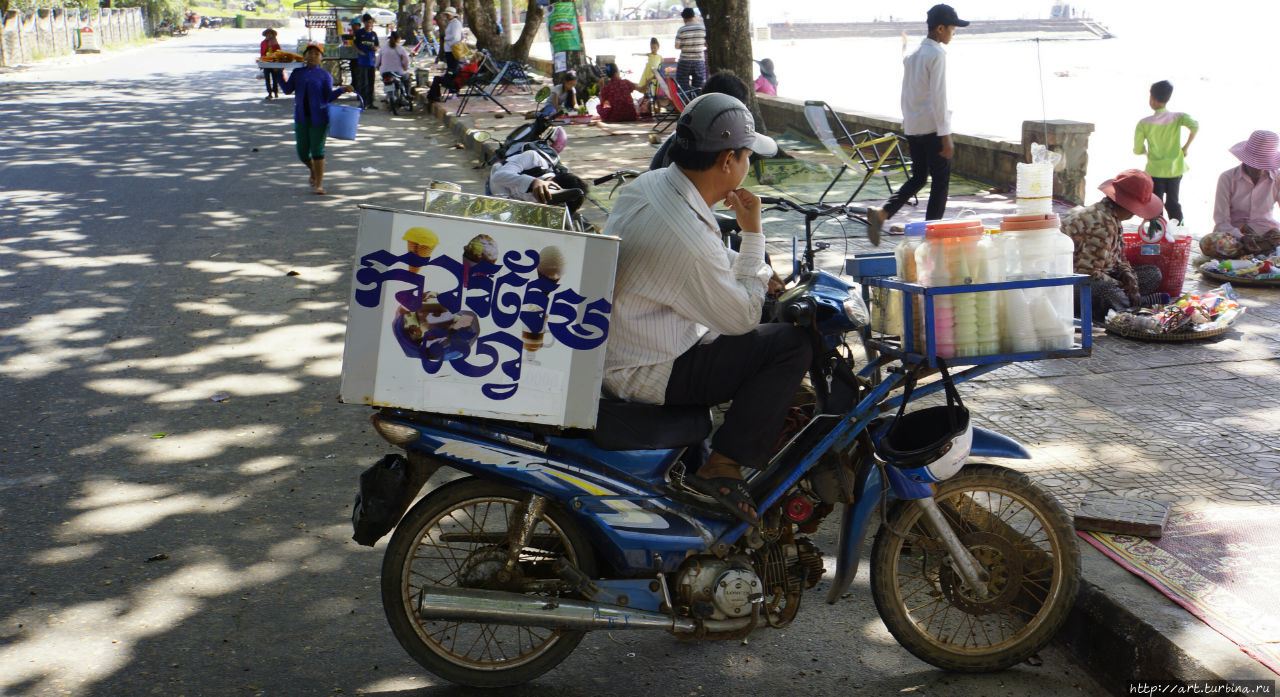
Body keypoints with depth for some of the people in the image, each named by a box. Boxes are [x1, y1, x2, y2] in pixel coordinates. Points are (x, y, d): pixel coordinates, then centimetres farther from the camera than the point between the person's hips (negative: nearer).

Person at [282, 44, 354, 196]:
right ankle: (314, 171, 37)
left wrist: (342, 89, -16)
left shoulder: (324, 75, 2)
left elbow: (328, 97, -2)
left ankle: (319, 184, 1)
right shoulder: (298, 73, 10)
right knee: (302, 152, 6)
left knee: (317, 150, -7)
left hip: (319, 118, -3)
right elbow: (287, 90, 8)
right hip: (301, 118, 3)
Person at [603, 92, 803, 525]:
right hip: (647, 374, -10)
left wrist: (757, 272, 10)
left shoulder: (645, 185, 0)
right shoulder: (689, 238, -29)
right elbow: (742, 318, -16)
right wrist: (753, 235, -11)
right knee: (791, 344, -13)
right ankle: (722, 467, -10)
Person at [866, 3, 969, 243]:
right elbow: (938, 98, -18)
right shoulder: (937, 55, -13)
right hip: (932, 127, -8)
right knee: (940, 180, 3)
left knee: (918, 177, 15)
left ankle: (882, 213, -3)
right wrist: (946, 137, -16)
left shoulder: (912, 55, 13)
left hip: (913, 127, 8)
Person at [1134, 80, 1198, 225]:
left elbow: (1137, 150, -8)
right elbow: (1194, 126, -24)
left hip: (1155, 170, -3)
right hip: (1175, 169, 3)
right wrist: (1185, 147, -10)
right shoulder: (1178, 117, -5)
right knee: (1173, 203, 17)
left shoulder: (1144, 123, -9)